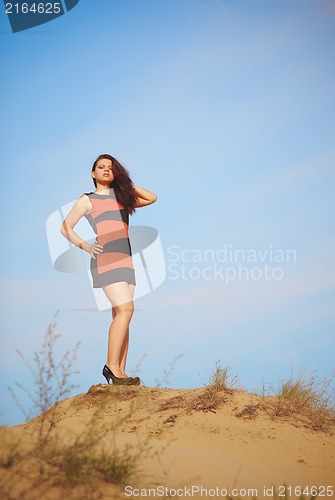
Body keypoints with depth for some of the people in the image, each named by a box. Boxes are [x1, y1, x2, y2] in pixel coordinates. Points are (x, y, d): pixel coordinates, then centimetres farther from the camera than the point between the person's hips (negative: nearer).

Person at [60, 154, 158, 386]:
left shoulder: (122, 197, 22)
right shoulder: (87, 200, 9)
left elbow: (152, 198, 25)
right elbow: (65, 228, 8)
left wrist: (126, 184, 19)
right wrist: (85, 246, -6)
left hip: (125, 258, 6)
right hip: (105, 257, -6)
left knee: (121, 315, 0)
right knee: (125, 309, -20)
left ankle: (120, 372, 1)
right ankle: (112, 365, -15)